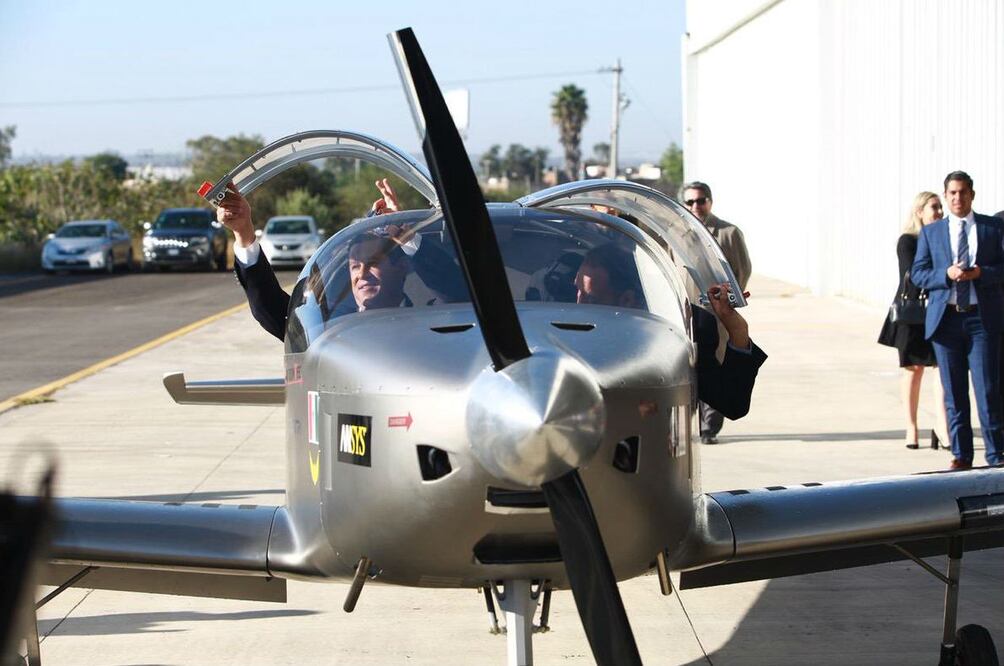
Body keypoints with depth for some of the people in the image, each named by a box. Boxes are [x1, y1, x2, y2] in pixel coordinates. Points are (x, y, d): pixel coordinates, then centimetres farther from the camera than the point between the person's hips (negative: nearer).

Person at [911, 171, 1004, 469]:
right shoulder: (930, 232, 11)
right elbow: (918, 274, 5)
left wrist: (979, 273, -15)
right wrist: (947, 274, -13)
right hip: (945, 318, 2)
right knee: (954, 393, 5)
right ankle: (961, 454, 13)